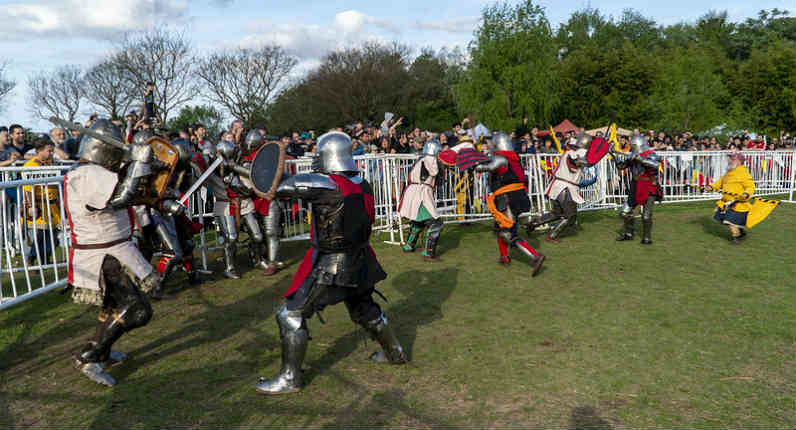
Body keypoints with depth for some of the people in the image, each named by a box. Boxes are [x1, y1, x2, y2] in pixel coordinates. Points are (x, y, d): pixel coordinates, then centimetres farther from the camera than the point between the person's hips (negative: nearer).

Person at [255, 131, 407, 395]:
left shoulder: (327, 185, -22)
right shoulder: (361, 184, 0)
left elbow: (282, 187, -20)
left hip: (330, 267, -8)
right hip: (359, 261, 8)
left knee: (290, 316, 3)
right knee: (365, 309, 28)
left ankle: (290, 378, 10)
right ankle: (394, 352, 44)